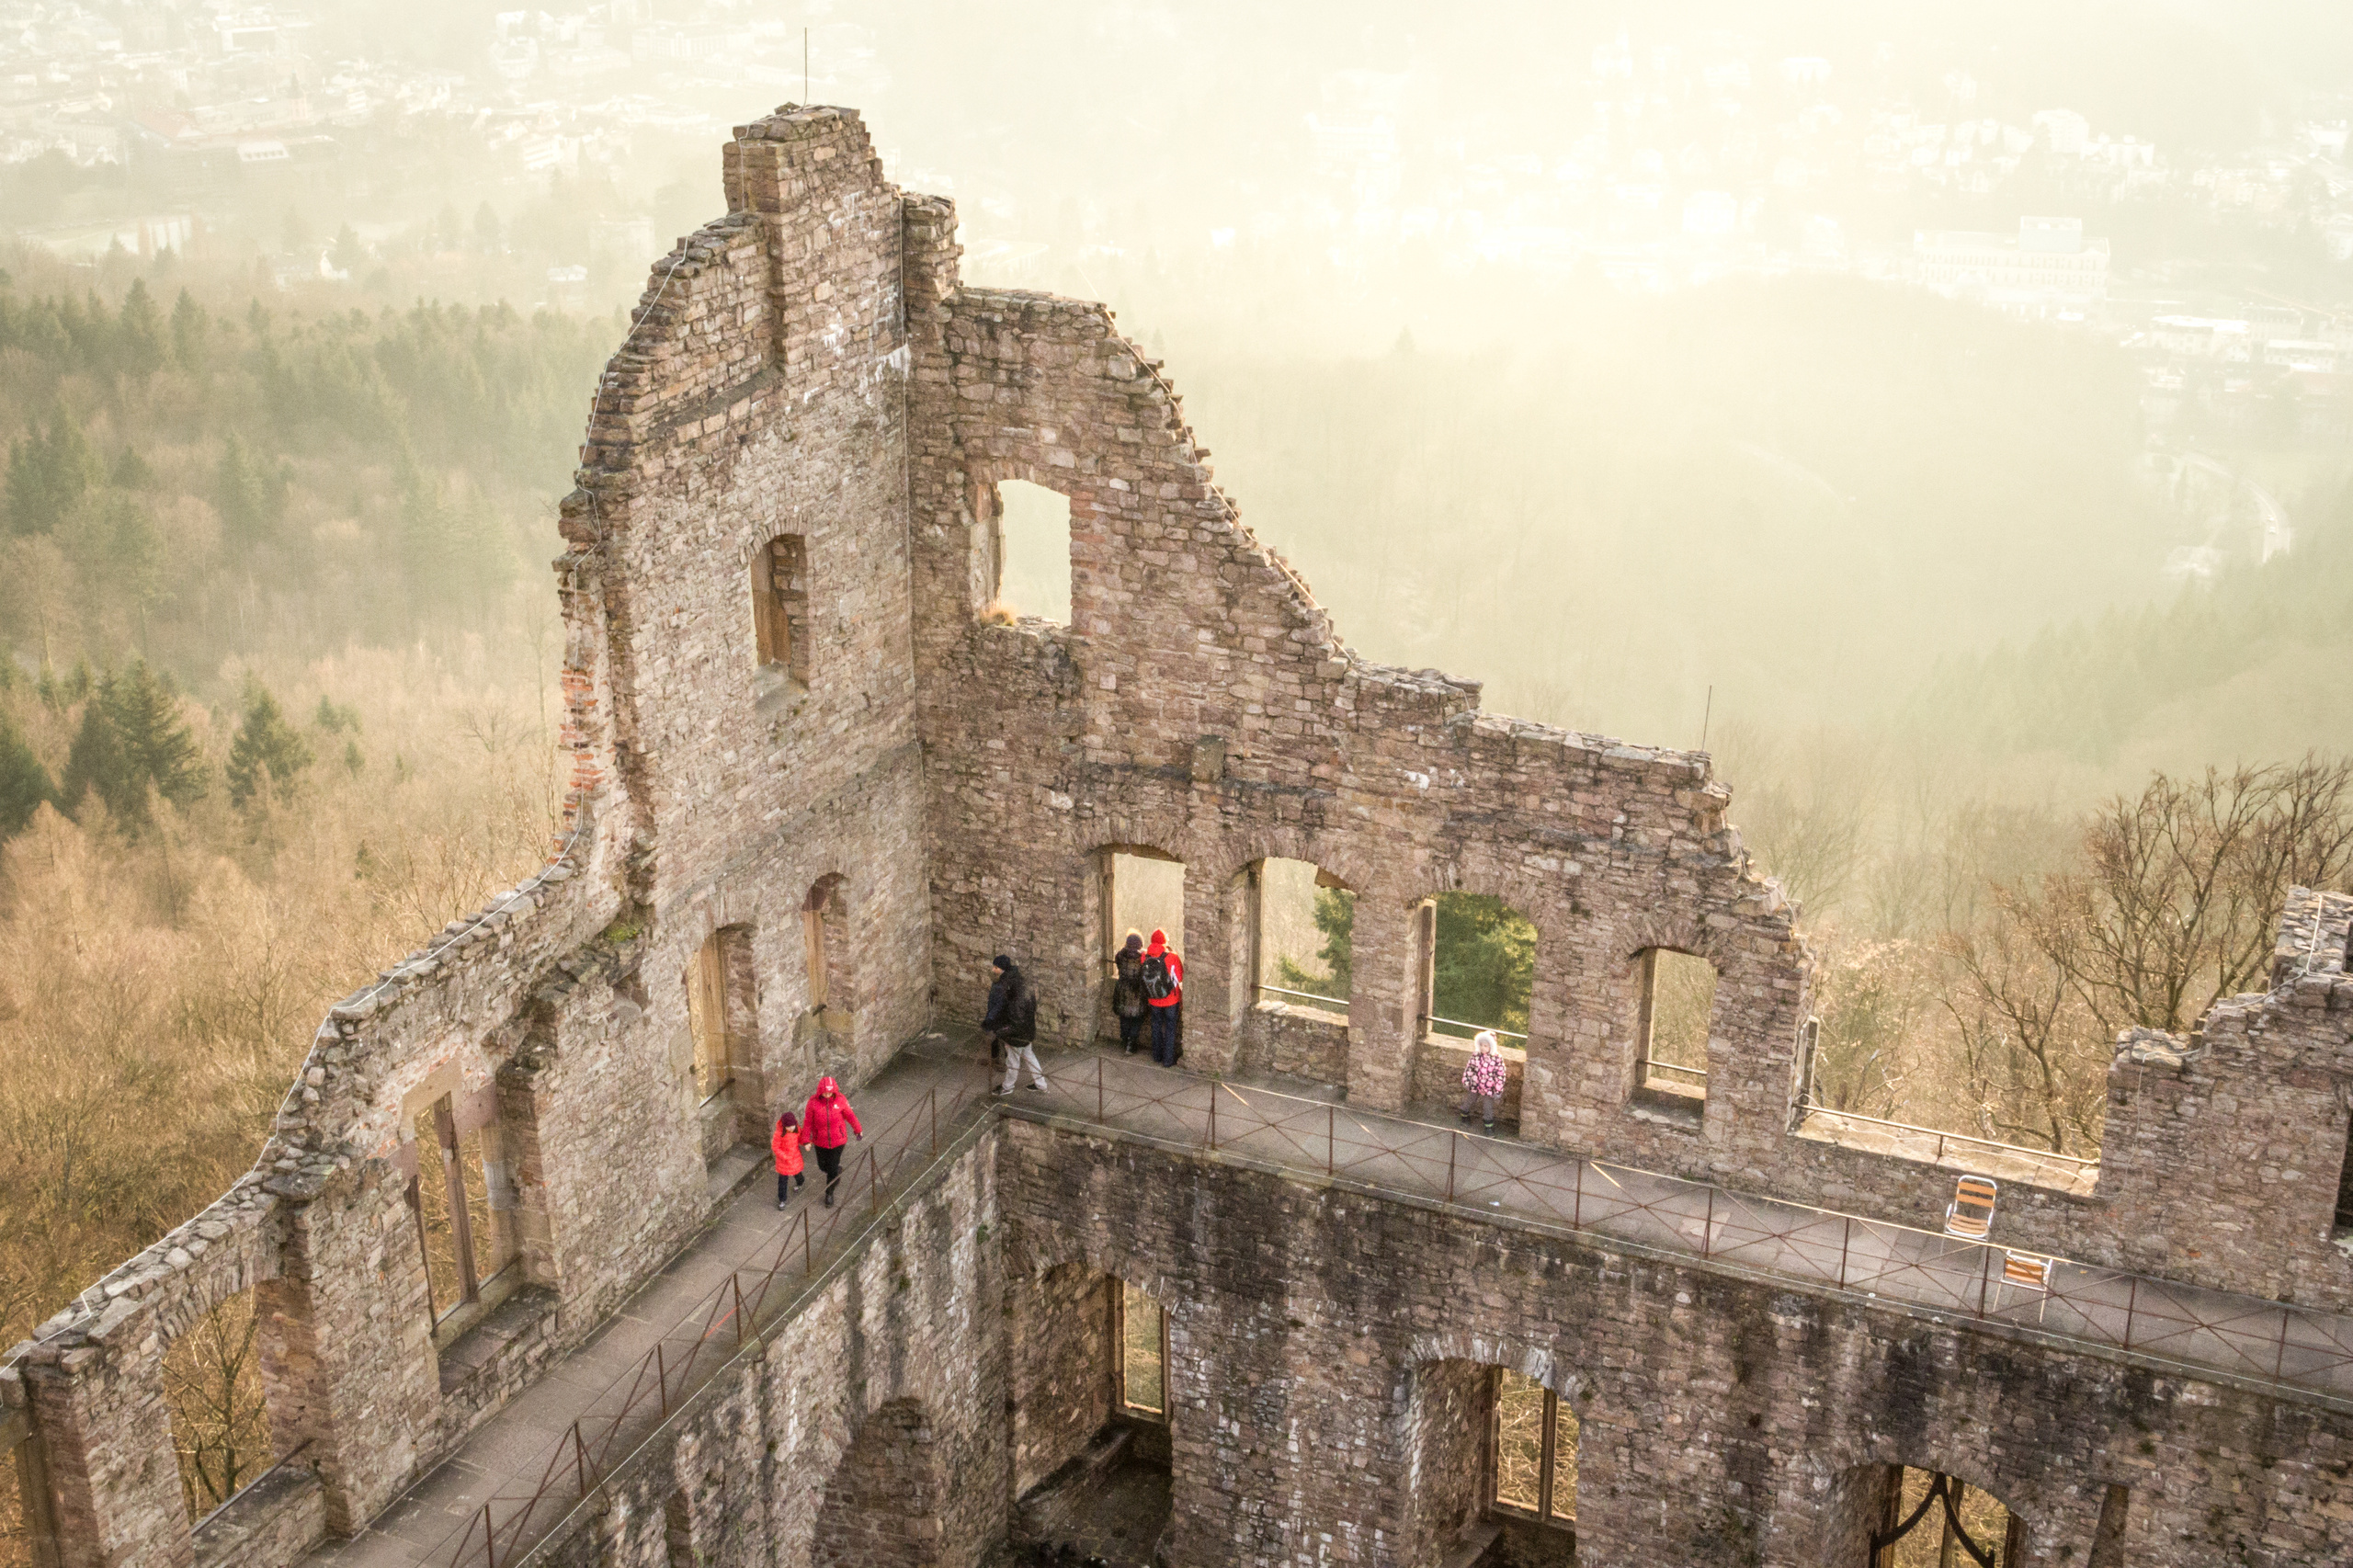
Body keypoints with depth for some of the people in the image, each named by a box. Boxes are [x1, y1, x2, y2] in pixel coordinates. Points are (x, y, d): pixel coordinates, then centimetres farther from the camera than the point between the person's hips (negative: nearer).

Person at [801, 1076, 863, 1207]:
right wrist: (807, 1140, -9)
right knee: (823, 1166, 19)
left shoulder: (840, 1099, -18)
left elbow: (850, 1115, -3)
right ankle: (837, 1171, 55)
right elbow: (807, 1121, -10)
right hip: (820, 1141, 1)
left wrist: (858, 1130, 10)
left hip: (838, 1140, -1)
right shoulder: (813, 1102, -20)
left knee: (832, 1169, 6)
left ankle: (829, 1194, 29)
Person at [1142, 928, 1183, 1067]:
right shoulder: (1172, 958, -20)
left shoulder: (1145, 957, -10)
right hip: (1171, 1000, -3)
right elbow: (1180, 980, -13)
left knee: (1157, 1026, 21)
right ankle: (1168, 1060, 15)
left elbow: (1143, 979, 1)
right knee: (1170, 1029, 10)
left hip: (1153, 1001, 3)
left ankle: (1157, 1057, 31)